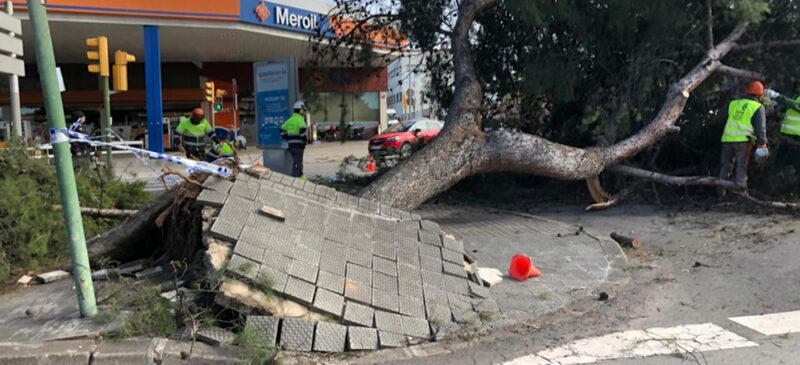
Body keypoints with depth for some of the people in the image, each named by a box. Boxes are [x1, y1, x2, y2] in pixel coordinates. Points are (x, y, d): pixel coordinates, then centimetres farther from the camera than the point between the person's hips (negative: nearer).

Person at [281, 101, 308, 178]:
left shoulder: (290, 120, 13)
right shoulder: (300, 119, -11)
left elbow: (282, 130, 17)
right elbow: (303, 130, -27)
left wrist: (288, 139, 18)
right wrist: (305, 140, -14)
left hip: (291, 144, 8)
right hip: (298, 144, -8)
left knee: (297, 161, 20)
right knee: (297, 162, -5)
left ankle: (301, 176, 30)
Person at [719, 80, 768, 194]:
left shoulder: (733, 103, 11)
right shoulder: (758, 108, 0)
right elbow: (760, 128, -6)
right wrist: (762, 144, -3)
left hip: (727, 138, 4)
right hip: (743, 140, -4)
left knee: (726, 165, 15)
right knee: (741, 167, 4)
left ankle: (721, 190, 19)